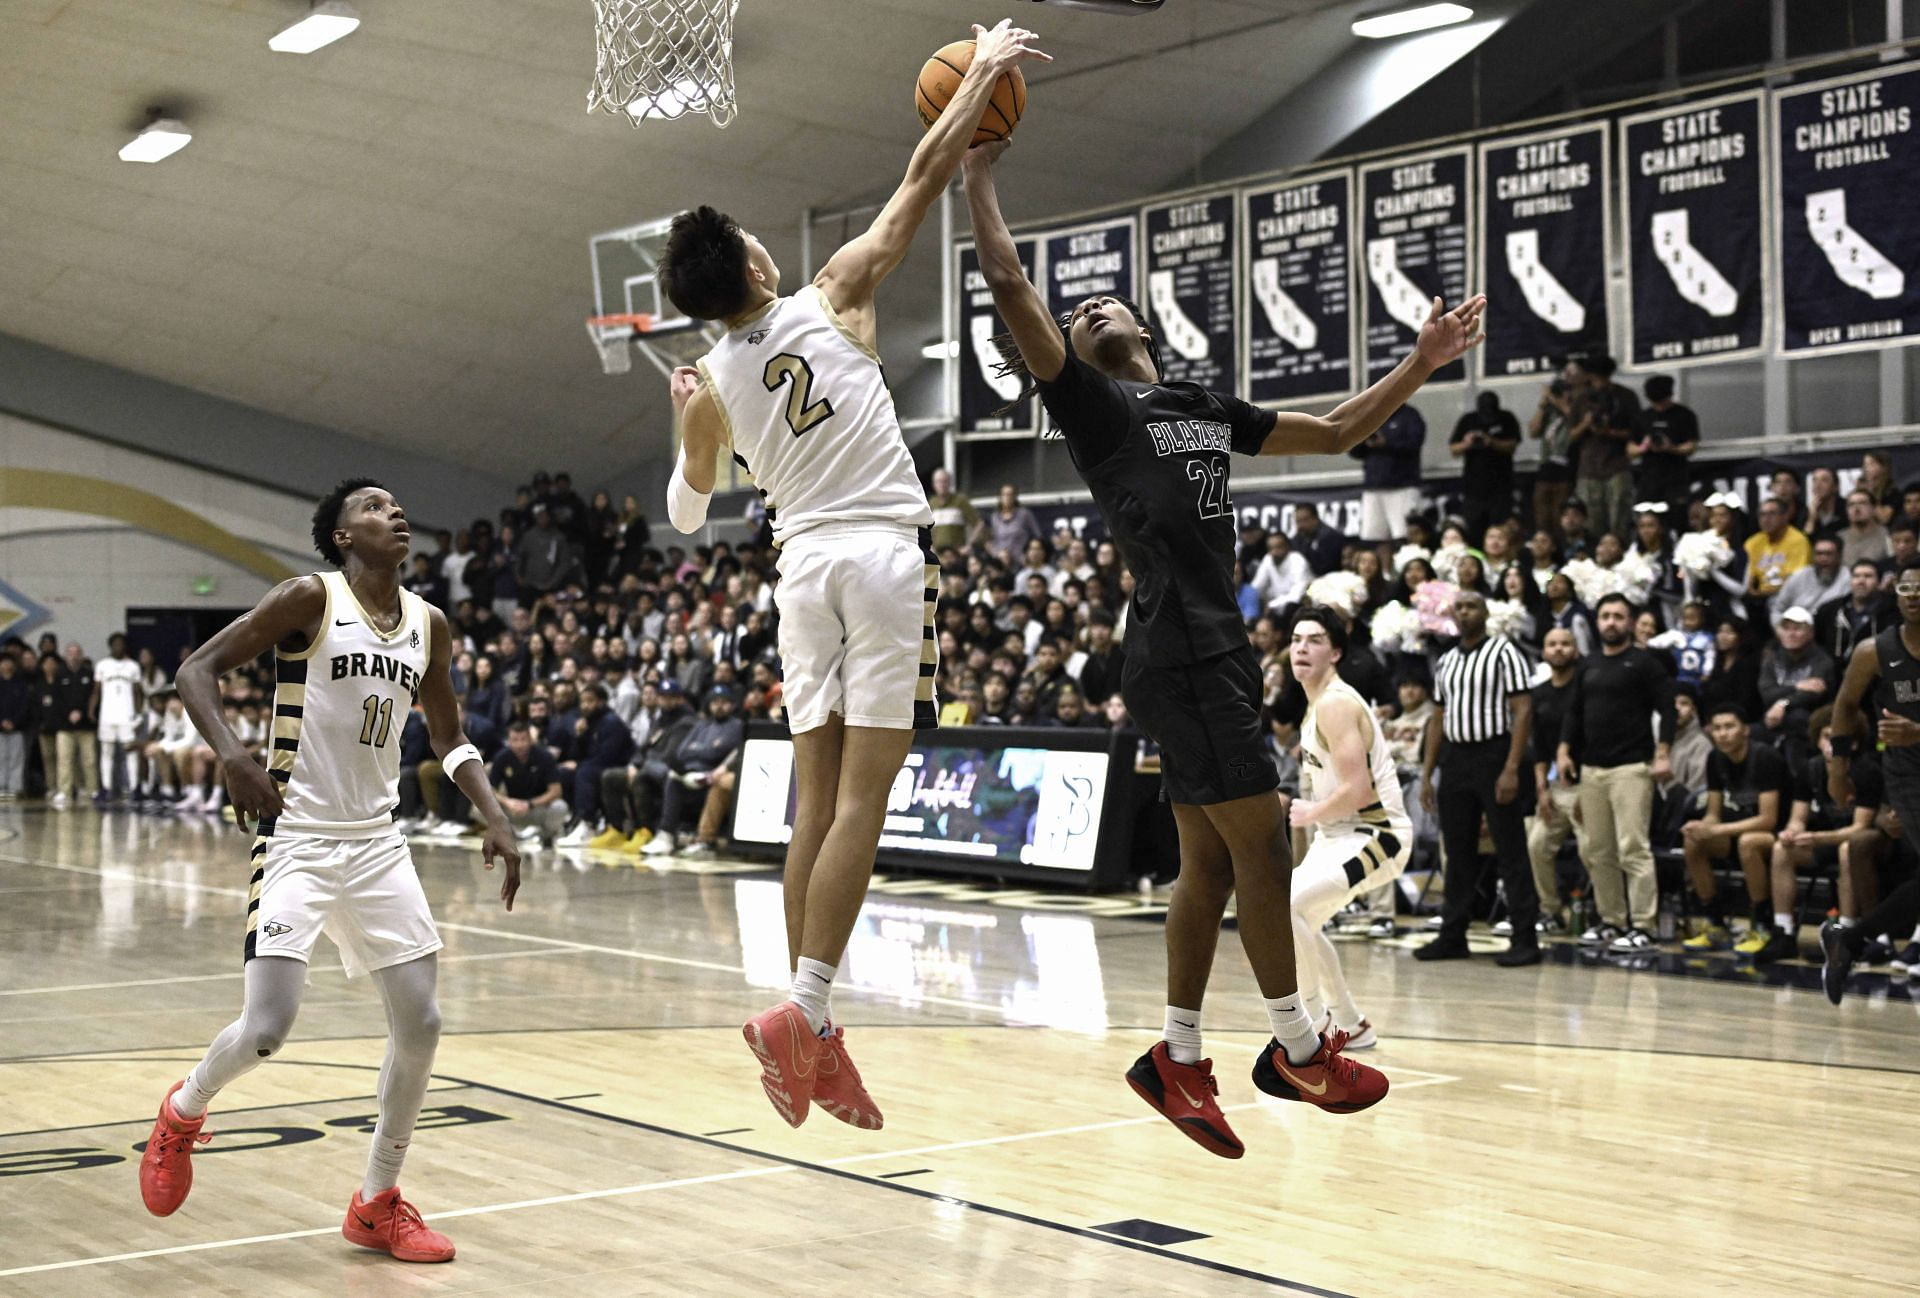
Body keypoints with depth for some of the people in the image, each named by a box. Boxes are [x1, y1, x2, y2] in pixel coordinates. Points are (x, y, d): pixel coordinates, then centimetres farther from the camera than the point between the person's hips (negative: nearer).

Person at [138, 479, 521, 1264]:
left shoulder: (428, 624, 8)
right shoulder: (311, 599, -9)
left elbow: (450, 741, 18)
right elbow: (196, 670, -10)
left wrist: (495, 820, 3)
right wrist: (232, 756, -27)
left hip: (377, 844, 6)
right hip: (298, 839, -6)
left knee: (420, 1024, 2)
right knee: (266, 1029, -14)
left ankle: (378, 1205, 18)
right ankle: (183, 1113, 21)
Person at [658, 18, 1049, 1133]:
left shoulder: (709, 385, 11)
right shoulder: (833, 297, 3)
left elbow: (687, 511, 26)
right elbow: (923, 180, 6)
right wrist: (985, 73, 17)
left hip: (806, 565, 4)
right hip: (884, 553, -4)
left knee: (818, 807, 6)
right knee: (860, 803, -9)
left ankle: (815, 1036, 5)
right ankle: (804, 1010, -19)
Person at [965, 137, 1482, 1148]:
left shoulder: (1208, 410, 21)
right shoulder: (1089, 402, 1)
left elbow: (1335, 432, 28)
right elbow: (1008, 284, -8)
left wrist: (1421, 365, 21)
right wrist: (979, 175, -2)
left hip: (1216, 649, 8)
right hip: (1179, 654, -8)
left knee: (1210, 861, 8)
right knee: (1258, 836, -7)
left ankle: (1179, 1061, 16)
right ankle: (1297, 1047, 5)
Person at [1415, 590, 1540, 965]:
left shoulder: (1504, 652, -4)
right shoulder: (1445, 663, 15)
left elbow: (1523, 711, -11)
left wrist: (1511, 769, -18)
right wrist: (1427, 774, 12)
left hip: (1494, 755, -6)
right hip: (1455, 759, 6)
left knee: (1511, 850, -5)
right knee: (1458, 851, 9)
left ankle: (1525, 938, -3)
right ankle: (1453, 935, 15)